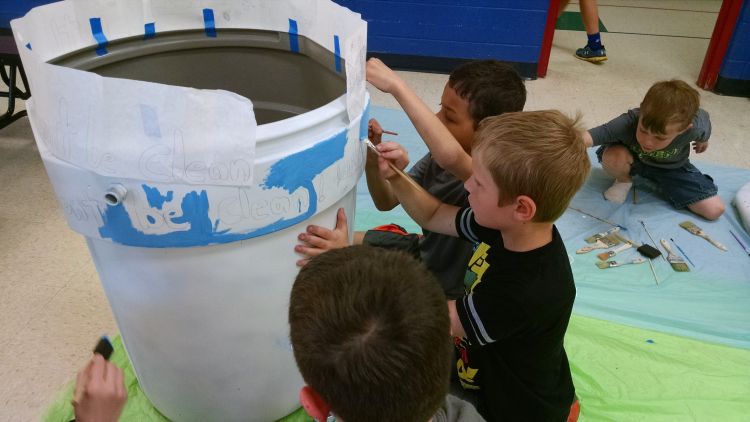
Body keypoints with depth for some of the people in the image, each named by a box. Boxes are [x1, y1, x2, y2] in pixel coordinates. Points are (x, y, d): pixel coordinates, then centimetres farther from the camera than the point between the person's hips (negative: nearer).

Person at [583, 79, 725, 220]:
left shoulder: (694, 127, -33)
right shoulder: (628, 123, -41)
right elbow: (595, 134, -50)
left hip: (671, 167, 2)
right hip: (635, 160, -2)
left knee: (715, 210, -5)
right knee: (613, 157, -39)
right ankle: (623, 181, -3)